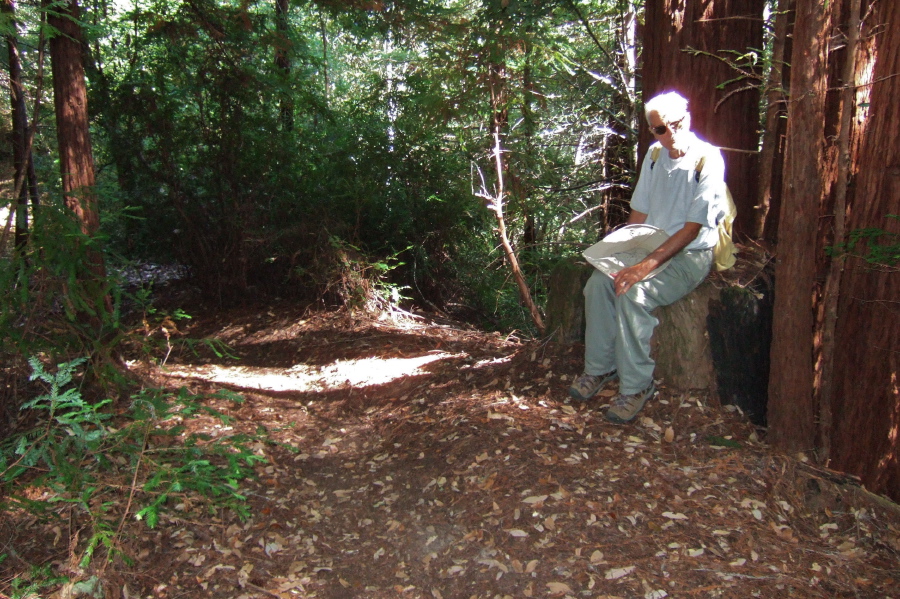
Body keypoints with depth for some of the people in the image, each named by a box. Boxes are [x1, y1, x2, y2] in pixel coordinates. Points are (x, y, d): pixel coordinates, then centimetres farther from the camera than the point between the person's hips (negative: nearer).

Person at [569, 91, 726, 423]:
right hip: (650, 246, 6)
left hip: (690, 255, -6)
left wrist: (647, 265, -28)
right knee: (599, 280, -20)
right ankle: (600, 368, -6)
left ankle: (637, 385, -17)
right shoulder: (655, 155, 7)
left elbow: (692, 228, -20)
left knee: (633, 293, -31)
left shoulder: (708, 159, -14)